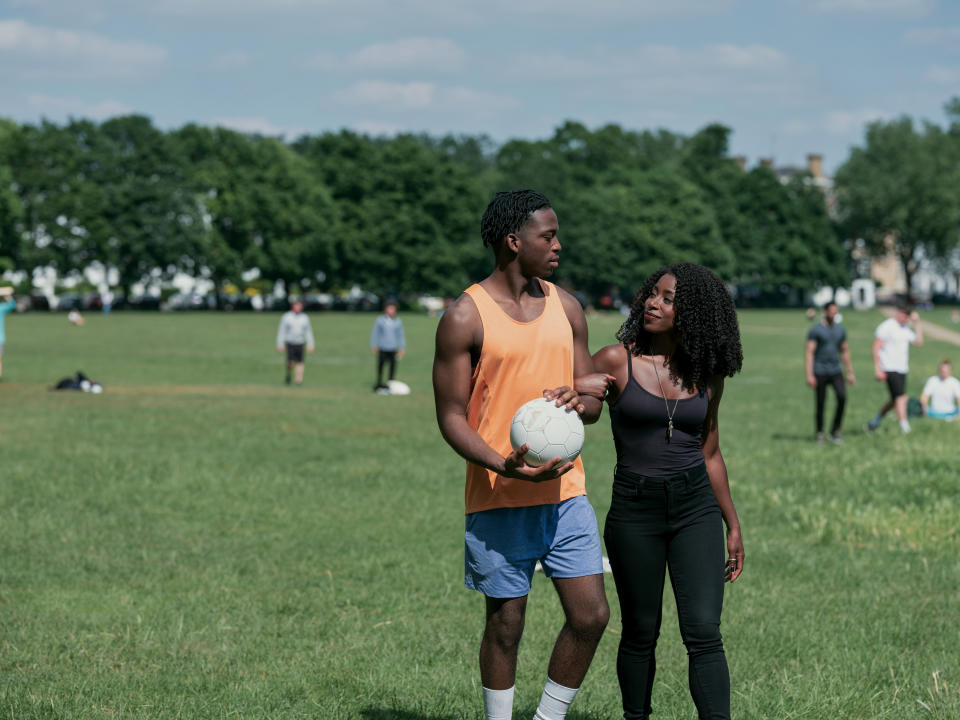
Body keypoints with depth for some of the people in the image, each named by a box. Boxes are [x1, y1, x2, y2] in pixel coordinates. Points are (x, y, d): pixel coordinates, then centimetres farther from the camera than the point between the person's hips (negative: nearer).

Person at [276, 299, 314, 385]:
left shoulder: (305, 318, 5)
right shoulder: (286, 317, -3)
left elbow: (308, 332, 8)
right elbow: (281, 331, -1)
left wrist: (310, 345, 2)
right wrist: (280, 345, -6)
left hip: (300, 344, 3)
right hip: (290, 343, -3)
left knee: (299, 362, -3)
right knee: (290, 361, -12)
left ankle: (299, 380, -2)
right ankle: (288, 374, 16)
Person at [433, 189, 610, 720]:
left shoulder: (565, 308, 10)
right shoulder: (465, 317, -7)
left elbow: (594, 403, 14)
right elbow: (451, 416, -7)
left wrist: (578, 402, -11)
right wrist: (502, 465, -23)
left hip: (565, 492, 5)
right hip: (498, 497, -5)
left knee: (590, 617, 0)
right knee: (505, 624, 3)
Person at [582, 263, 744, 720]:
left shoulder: (706, 375, 5)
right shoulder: (616, 361, -5)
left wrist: (733, 525, 18)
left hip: (696, 508, 2)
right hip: (635, 510, -2)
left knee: (703, 633, -8)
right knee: (641, 634, 7)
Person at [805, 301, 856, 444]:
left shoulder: (840, 330, 11)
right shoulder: (815, 330, -5)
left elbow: (845, 352, 19)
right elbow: (809, 353, -9)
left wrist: (850, 373, 17)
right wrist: (809, 375, -17)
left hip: (835, 371, 4)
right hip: (820, 372, -4)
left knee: (842, 397, -16)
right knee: (821, 403, 1)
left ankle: (835, 431, -6)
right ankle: (820, 433, 18)